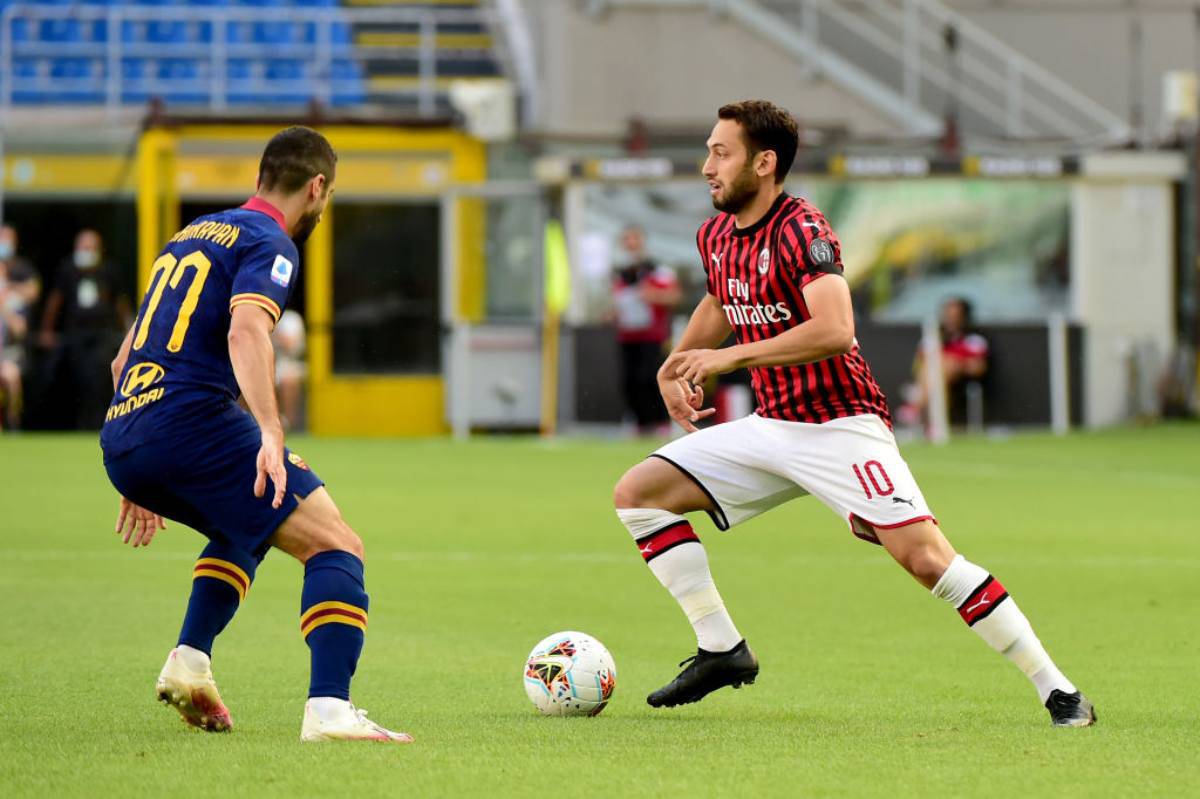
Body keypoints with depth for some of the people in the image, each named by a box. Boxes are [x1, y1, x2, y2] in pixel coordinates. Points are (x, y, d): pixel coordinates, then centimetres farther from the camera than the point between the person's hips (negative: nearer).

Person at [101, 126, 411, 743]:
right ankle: (329, 708, -24)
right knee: (336, 547, -5)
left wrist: (140, 482, 36)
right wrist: (272, 434, -30)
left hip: (121, 441, 8)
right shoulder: (268, 242, 1)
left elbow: (123, 360, 31)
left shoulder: (190, 236, 27)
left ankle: (190, 660, 15)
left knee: (246, 528, 33)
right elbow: (246, 330, -20)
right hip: (193, 423, -8)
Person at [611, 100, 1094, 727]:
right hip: (771, 427, 8)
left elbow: (835, 329, -32)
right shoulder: (716, 236, 8)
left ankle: (1056, 690, -14)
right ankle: (720, 650, 2)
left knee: (925, 556, -21)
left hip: (841, 427, -8)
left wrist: (728, 357, -31)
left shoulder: (801, 230, -17)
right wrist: (676, 367, 17)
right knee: (637, 492, -1)